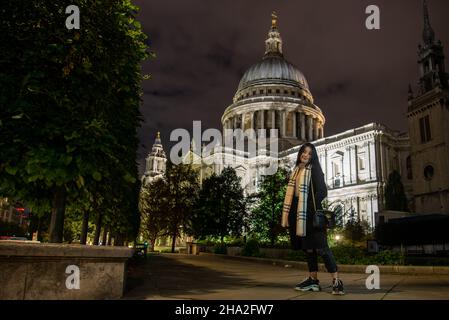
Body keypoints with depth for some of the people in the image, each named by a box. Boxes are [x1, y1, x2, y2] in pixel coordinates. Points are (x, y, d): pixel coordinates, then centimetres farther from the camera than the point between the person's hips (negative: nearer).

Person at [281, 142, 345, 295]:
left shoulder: (314, 170, -1)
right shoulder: (296, 171, 17)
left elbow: (322, 191, -10)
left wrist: (313, 207, -17)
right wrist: (289, 215, 12)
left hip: (311, 213, -7)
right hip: (299, 213, 7)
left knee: (321, 246, -12)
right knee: (307, 246, 11)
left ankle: (336, 281, -9)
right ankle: (313, 280, 19)